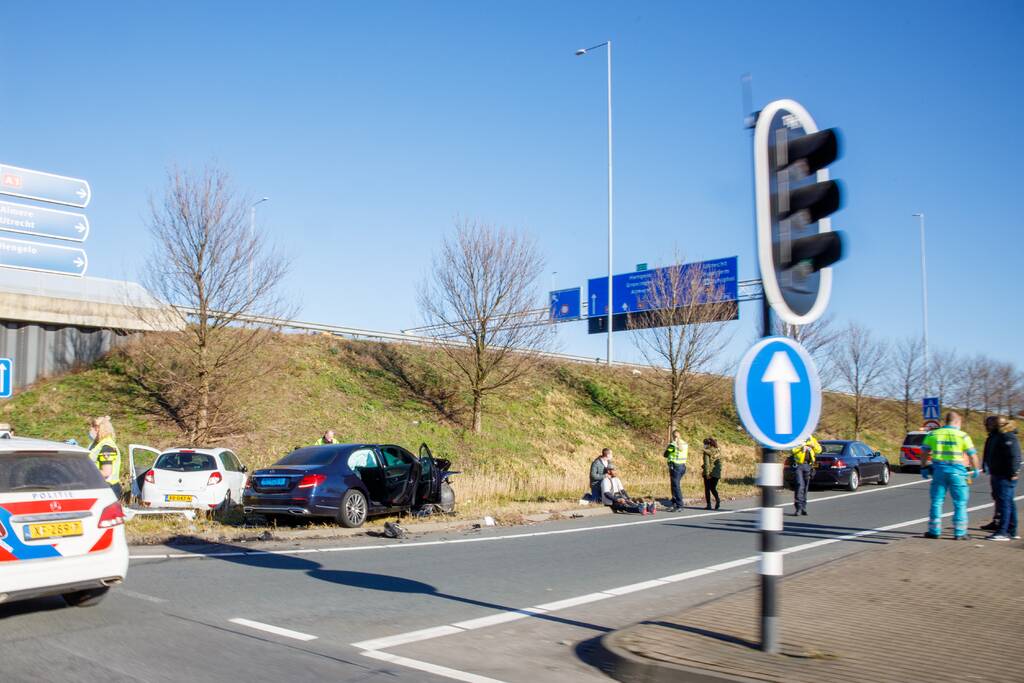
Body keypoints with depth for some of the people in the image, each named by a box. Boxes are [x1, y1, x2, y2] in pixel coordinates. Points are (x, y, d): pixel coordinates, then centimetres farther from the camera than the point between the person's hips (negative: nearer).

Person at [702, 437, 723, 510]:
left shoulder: (707, 452, -8)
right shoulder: (718, 451, 9)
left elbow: (706, 463, -15)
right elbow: (719, 463, 13)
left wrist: (707, 473, -16)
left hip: (709, 473, -5)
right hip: (716, 473, 5)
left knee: (707, 489, 5)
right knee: (713, 488, 15)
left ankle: (709, 504, 4)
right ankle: (717, 499, -9)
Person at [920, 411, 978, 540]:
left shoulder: (932, 434, 5)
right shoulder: (963, 436, -3)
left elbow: (924, 453, 7)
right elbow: (972, 455, -2)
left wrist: (924, 467, 16)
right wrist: (975, 470, 12)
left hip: (938, 470, 3)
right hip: (957, 471, -3)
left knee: (936, 501, 9)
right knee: (960, 503, 6)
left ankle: (934, 531, 11)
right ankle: (959, 533, 7)